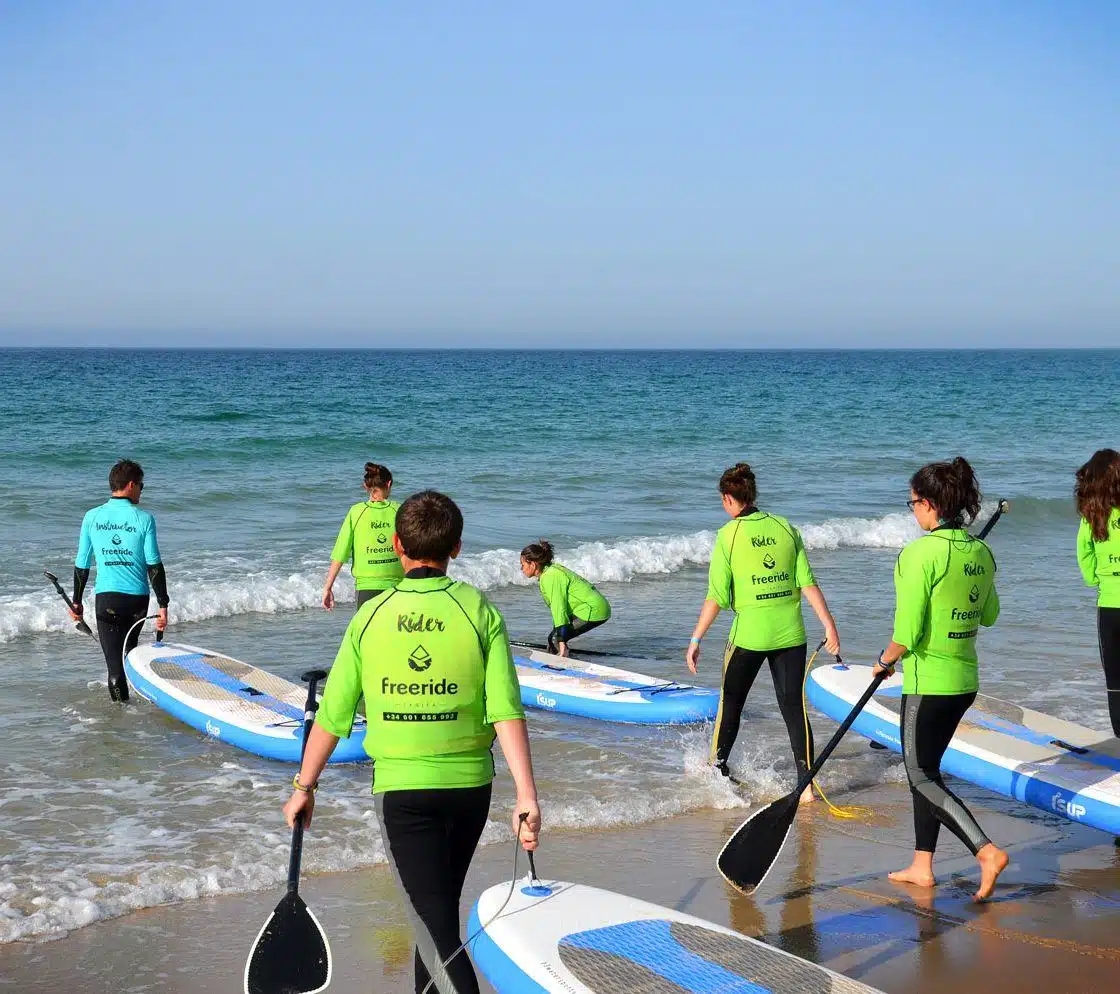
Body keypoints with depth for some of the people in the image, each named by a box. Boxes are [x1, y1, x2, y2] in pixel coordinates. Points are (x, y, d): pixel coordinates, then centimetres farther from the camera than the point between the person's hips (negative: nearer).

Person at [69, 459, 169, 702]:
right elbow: (154, 565, -8)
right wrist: (163, 605, -5)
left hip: (106, 597, 0)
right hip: (137, 598, 0)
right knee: (129, 649, 25)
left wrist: (77, 602, 17)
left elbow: (81, 565, 6)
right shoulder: (143, 518, -6)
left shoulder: (92, 517, 1)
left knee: (114, 661, 0)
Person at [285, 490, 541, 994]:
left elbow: (331, 716, -1)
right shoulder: (479, 612, -6)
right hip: (469, 784, 2)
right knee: (440, 903, 23)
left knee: (434, 923, -2)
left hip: (399, 788, -2)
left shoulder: (370, 617, -4)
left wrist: (303, 788, 11)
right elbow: (506, 712, -14)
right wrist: (526, 796, -15)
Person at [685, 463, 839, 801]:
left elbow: (717, 597, -9)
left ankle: (718, 767, 33)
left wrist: (695, 640, -2)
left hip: (749, 634, -3)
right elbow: (808, 584, -1)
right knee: (794, 706, 6)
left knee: (731, 701, 17)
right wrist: (829, 625, 4)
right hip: (790, 634, 3)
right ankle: (806, 784, 3)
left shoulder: (728, 535, -7)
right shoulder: (786, 528, 2)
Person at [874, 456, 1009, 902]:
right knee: (925, 768, 19)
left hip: (929, 682, -8)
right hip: (965, 680, 8)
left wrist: (884, 660, -3)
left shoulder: (919, 554, -21)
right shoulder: (980, 551, 3)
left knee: (922, 776, 3)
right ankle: (922, 865, 25)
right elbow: (989, 615, 17)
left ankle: (986, 851, -10)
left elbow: (907, 635, -21)